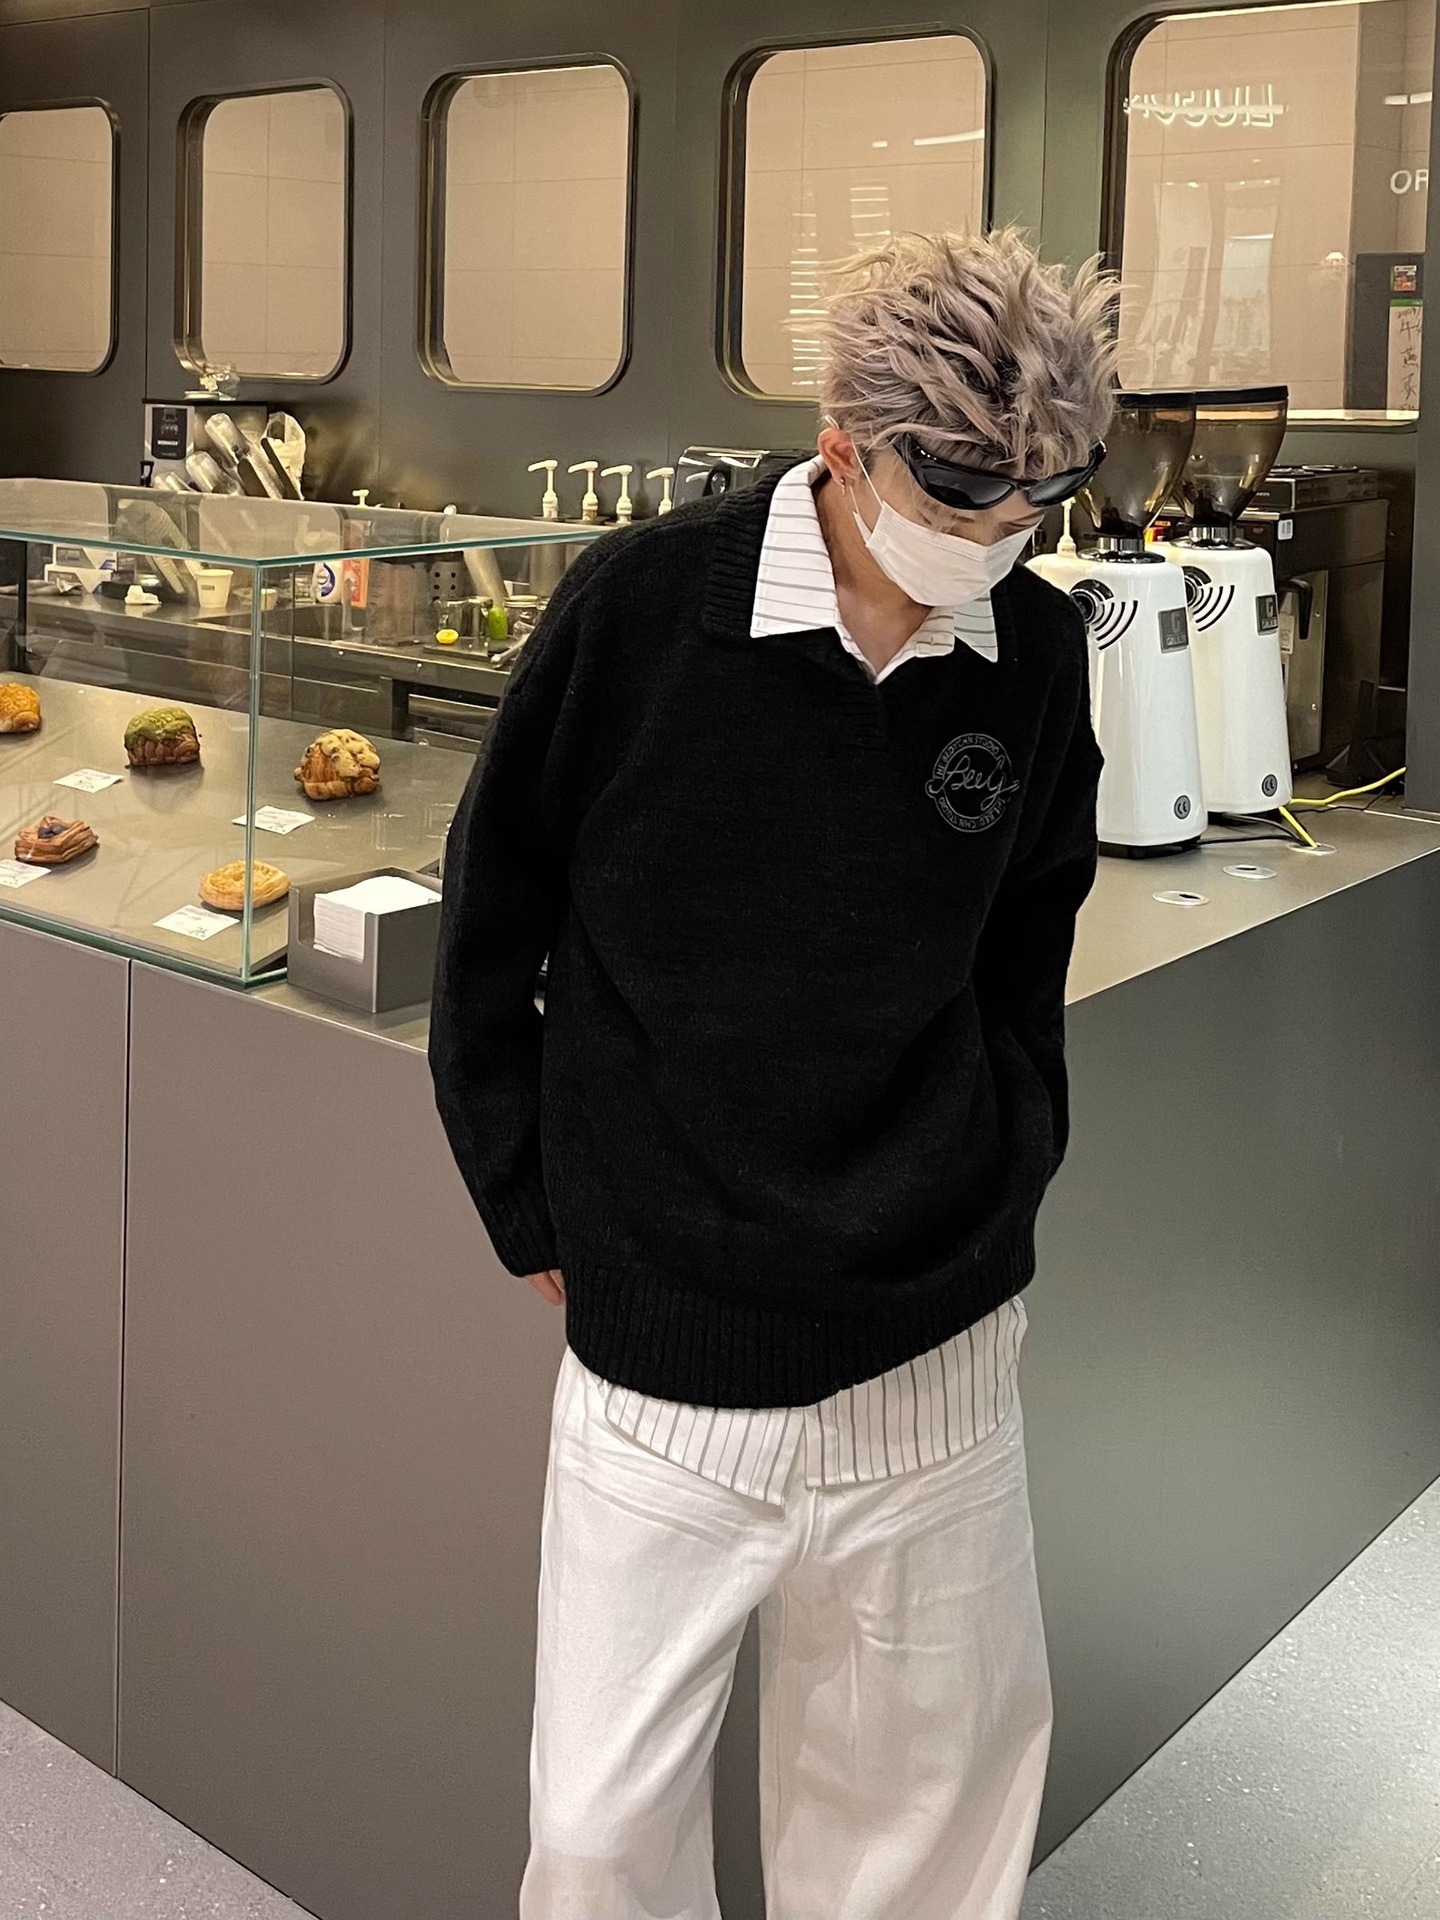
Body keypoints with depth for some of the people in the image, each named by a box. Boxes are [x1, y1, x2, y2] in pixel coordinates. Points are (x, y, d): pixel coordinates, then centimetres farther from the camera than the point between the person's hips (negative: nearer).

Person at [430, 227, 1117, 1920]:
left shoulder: (1039, 656, -1)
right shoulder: (639, 606, -11)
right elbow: (489, 928, -1)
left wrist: (1007, 1179, 13)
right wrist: (540, 1226, 2)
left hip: (942, 1351, 3)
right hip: (666, 1356, -2)